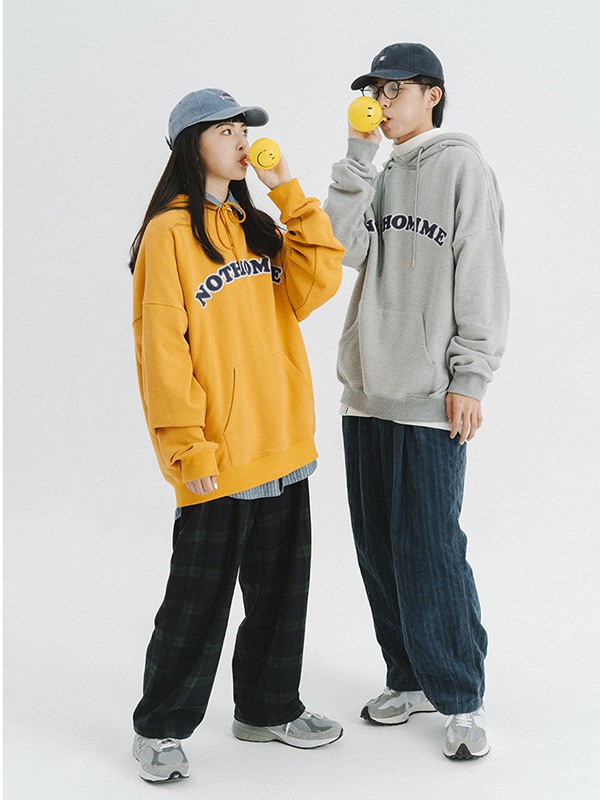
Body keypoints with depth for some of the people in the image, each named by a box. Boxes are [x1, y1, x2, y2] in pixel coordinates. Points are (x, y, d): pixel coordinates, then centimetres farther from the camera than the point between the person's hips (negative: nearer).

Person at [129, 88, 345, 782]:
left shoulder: (256, 227, 15)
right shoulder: (170, 233, -8)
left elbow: (317, 281, 1)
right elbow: (162, 348, -13)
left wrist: (288, 193, -4)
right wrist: (188, 448, -17)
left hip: (282, 448, 7)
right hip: (219, 458, -7)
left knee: (280, 588, 16)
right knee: (200, 598, 3)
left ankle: (268, 707, 33)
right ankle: (159, 727, 20)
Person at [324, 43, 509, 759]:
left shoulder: (461, 167, -2)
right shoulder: (373, 175, 16)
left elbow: (482, 279, -7)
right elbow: (341, 249, -1)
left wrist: (469, 378, -13)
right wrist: (359, 157, -4)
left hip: (430, 398, -6)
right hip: (365, 390, 6)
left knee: (428, 552, -5)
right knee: (378, 548, 11)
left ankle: (460, 698, 10)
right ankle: (409, 678, 26)